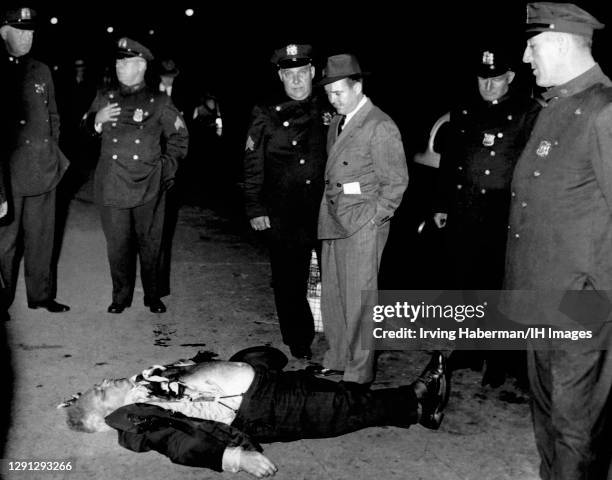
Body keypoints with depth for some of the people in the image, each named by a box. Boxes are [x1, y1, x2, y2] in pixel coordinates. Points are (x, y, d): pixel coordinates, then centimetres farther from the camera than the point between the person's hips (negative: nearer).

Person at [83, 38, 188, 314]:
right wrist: (96, 122, -4)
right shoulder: (104, 99, 11)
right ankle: (121, 297, 20)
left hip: (149, 188, -1)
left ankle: (153, 296, 21)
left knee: (150, 245, 5)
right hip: (112, 186, 2)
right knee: (117, 245, 5)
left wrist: (167, 165, 5)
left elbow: (179, 136, 14)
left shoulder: (159, 102, 5)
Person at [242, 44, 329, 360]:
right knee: (289, 283, 4)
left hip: (329, 214, 1)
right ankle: (300, 347, 18)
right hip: (283, 218, -1)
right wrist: (255, 209, -1)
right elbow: (252, 166, 4)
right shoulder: (266, 117, 4)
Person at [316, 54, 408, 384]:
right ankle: (337, 359, 27)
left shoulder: (380, 127, -10)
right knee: (331, 295, 13)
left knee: (358, 299, -2)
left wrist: (373, 218, -10)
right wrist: (329, 214, 10)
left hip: (363, 225, -8)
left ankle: (359, 373, 8)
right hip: (334, 222, 8)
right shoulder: (336, 123, 14)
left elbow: (396, 181, -9)